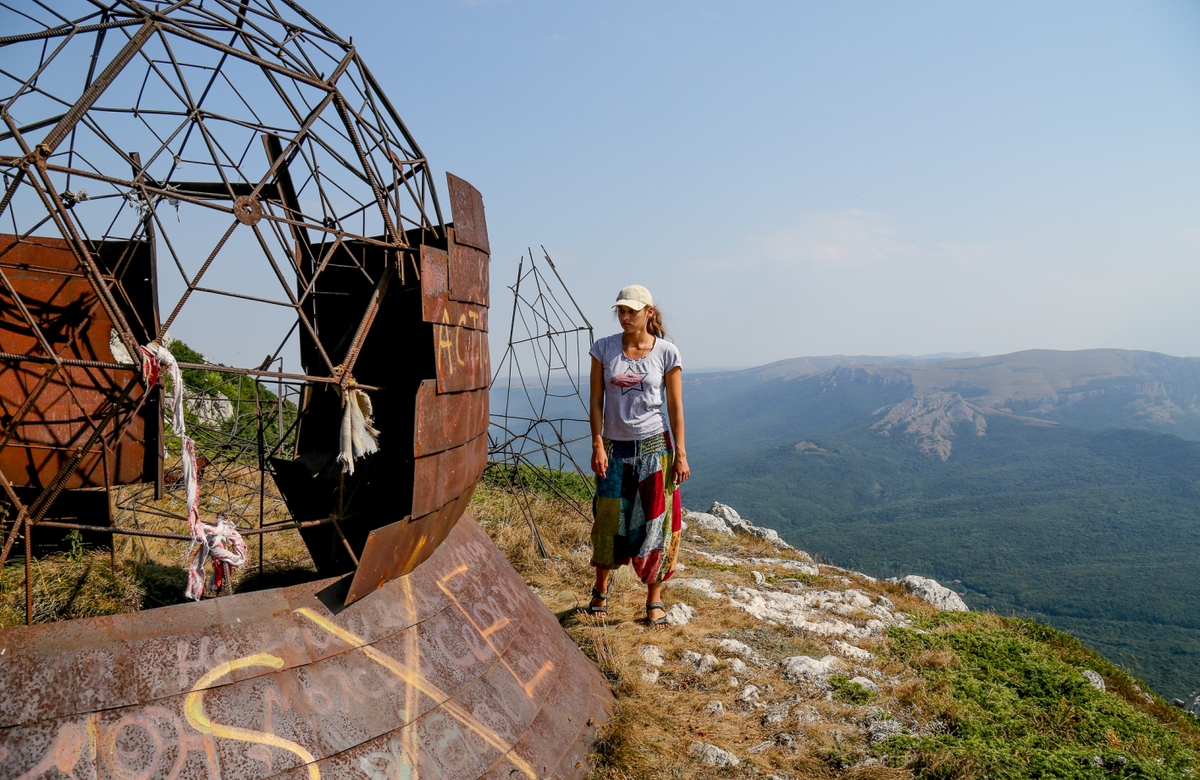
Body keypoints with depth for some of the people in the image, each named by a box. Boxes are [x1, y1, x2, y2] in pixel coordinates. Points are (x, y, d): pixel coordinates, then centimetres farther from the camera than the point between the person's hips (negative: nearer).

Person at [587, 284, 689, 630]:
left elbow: (675, 406, -2)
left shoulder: (666, 352, -3)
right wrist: (597, 445, -6)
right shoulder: (604, 349, 0)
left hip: (654, 446, -1)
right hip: (614, 447, 1)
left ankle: (654, 600, 18)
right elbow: (596, 401, 2)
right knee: (609, 520, 8)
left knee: (655, 522, 3)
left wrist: (680, 454, -5)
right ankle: (600, 590, 31)